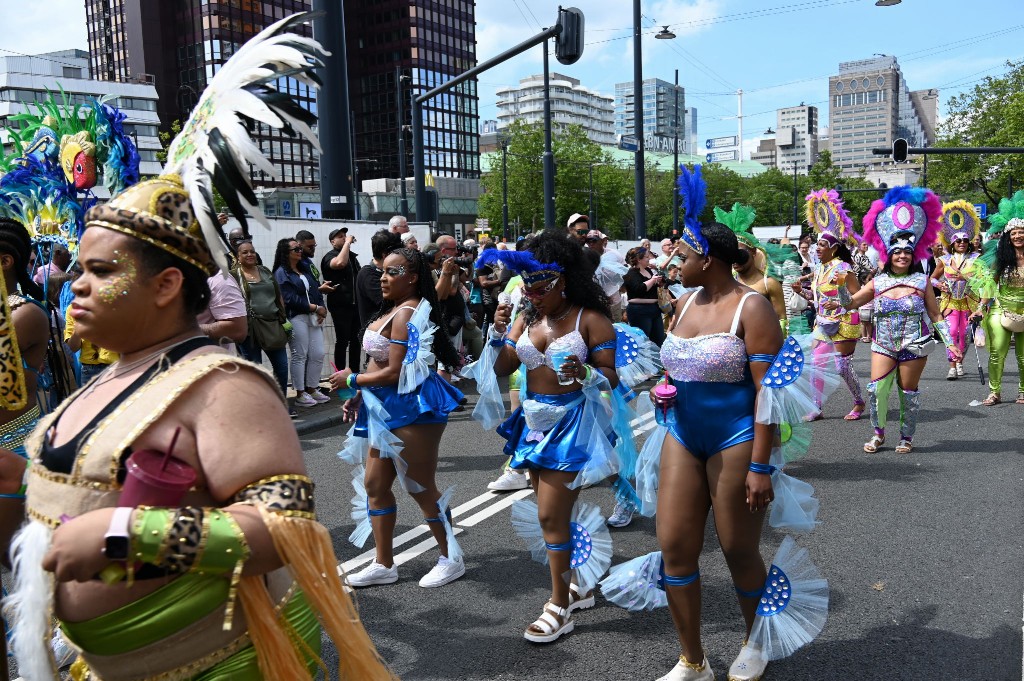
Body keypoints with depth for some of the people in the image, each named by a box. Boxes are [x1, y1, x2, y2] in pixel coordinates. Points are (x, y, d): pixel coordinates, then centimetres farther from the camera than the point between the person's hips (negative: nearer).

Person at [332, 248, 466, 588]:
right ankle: (384, 564, 24)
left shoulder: (406, 313, -19)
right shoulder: (393, 310, 11)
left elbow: (395, 372, -22)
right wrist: (359, 397, 7)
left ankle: (451, 559, 21)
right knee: (375, 484, 12)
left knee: (422, 488, 3)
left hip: (411, 407, -10)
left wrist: (352, 379, -8)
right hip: (388, 408, 10)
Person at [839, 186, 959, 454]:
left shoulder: (922, 281, 0)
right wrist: (842, 286, -17)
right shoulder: (877, 282, 2)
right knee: (876, 389, -7)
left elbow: (935, 316, 2)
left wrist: (950, 343, -3)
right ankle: (878, 434, 13)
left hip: (913, 346, -1)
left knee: (909, 392, 5)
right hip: (883, 345, 1)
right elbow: (850, 303, 2)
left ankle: (907, 437, 22)